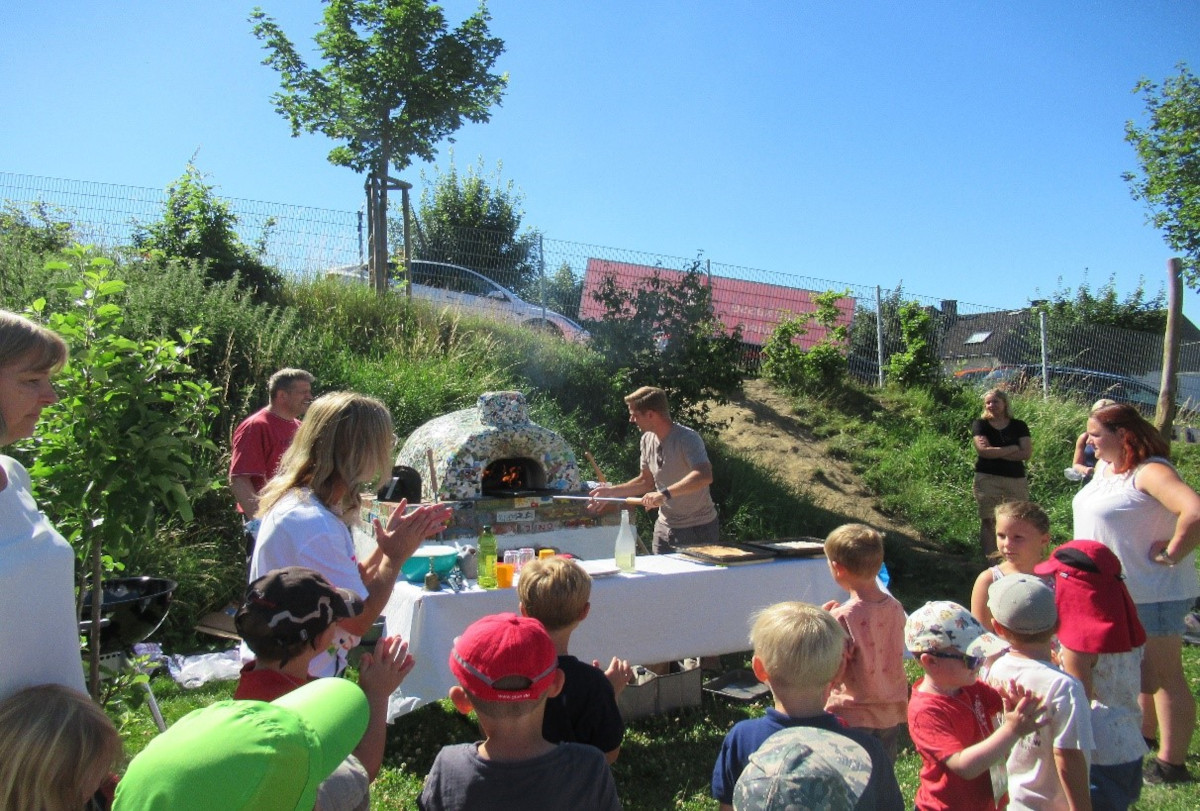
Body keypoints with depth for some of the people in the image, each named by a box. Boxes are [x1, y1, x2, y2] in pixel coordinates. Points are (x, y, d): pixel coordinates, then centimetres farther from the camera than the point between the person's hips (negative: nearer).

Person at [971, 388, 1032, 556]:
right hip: (987, 479, -1)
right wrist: (1012, 449, -4)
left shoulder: (1019, 426, 10)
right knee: (988, 522, -2)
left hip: (1016, 480, 1)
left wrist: (995, 452, -10)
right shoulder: (980, 424, 5)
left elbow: (1027, 453, -3)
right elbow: (982, 450, -10)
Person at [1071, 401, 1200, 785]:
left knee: (1163, 674, 2)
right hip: (1115, 588, 10)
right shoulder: (1106, 466, 7)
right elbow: (1092, 511, 25)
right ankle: (1143, 736, 40)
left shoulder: (1151, 472, -22)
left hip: (1152, 593, -10)